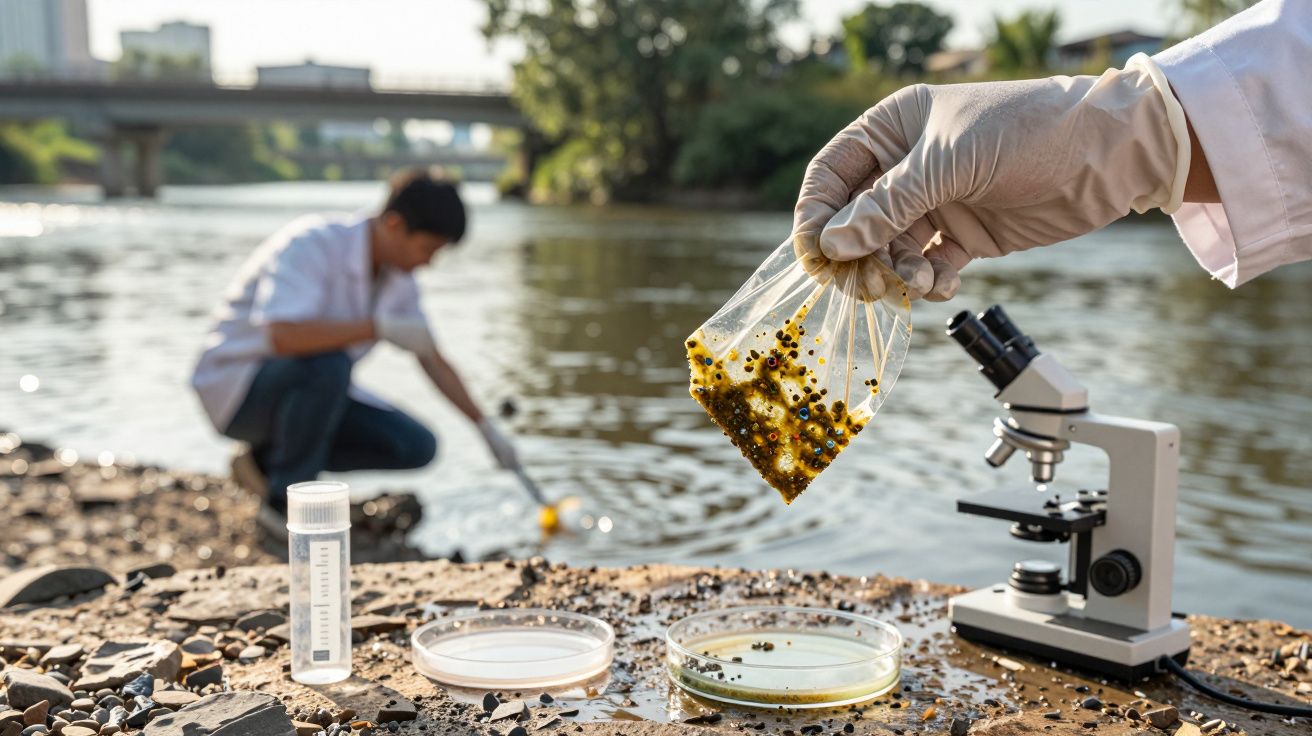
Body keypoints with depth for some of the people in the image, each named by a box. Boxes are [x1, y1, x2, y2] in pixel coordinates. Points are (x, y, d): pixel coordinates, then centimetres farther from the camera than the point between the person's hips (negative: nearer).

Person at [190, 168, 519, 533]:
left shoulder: (398, 278, -3)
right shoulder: (311, 245, -26)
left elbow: (433, 361, 7)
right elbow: (282, 338, -42)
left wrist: (487, 427, 4)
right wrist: (381, 327, -38)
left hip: (305, 387, 7)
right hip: (236, 387, -7)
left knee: (417, 448, -6)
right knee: (329, 362, -38)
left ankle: (267, 459, 6)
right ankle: (286, 502, -16)